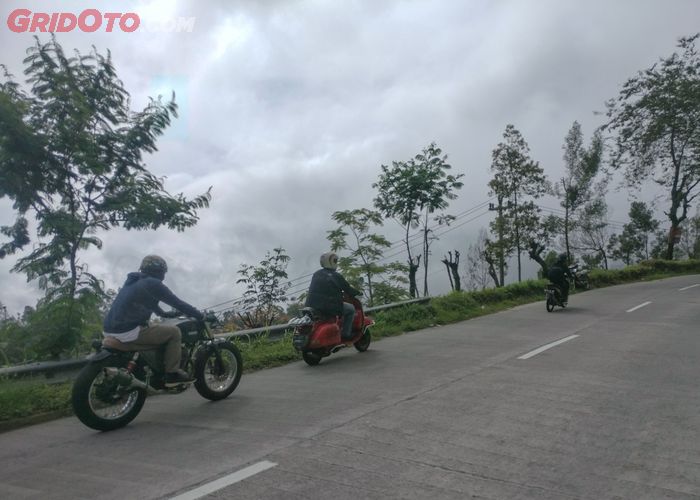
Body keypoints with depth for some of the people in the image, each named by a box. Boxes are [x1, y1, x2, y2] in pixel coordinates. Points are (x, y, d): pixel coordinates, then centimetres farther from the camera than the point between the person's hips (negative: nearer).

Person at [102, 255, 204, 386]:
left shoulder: (133, 282, 22)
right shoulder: (152, 283, -6)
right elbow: (177, 303, -5)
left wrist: (166, 314, 46)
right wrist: (200, 316, 5)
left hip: (110, 329, 10)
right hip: (128, 331, -10)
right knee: (174, 332, -3)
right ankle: (172, 374, -3)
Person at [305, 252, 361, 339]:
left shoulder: (316, 274, 11)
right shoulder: (336, 276, -6)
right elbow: (348, 289, 1)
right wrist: (358, 292, 20)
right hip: (330, 308, -7)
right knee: (351, 309, 13)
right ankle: (346, 333, 8)